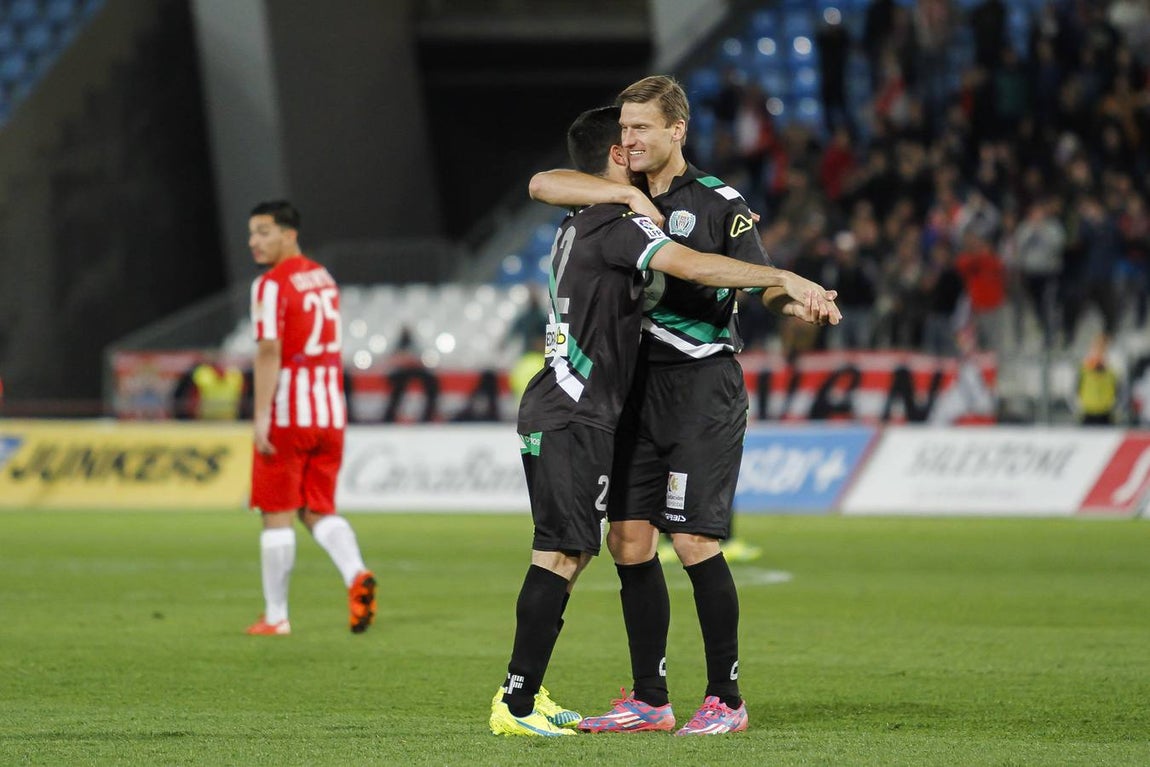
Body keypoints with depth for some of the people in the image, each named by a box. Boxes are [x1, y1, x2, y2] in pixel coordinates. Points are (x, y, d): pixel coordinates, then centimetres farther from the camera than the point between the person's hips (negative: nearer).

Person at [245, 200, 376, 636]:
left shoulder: (272, 286, -11)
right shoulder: (324, 279, 14)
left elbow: (269, 352, -19)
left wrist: (261, 418, -21)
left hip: (286, 418, -7)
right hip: (330, 414, 7)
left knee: (277, 516, 3)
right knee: (319, 511, 12)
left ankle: (276, 616, 7)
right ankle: (356, 575, -14)